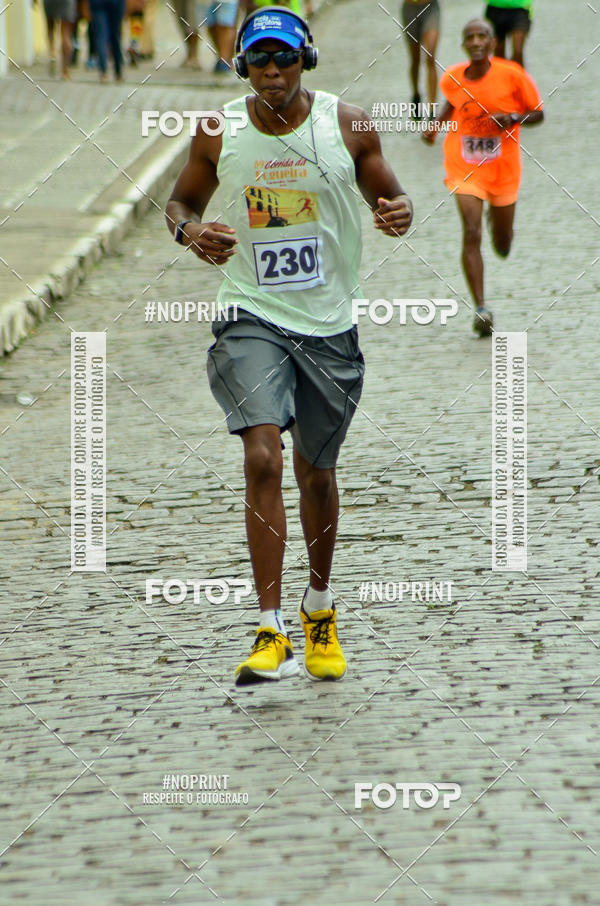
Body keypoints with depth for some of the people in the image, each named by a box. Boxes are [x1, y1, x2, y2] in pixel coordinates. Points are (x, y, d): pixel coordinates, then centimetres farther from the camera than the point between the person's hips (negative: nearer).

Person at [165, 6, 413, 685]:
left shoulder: (348, 126, -3)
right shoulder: (217, 134, -3)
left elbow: (386, 196, 8)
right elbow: (181, 201, 12)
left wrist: (398, 214, -15)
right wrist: (189, 230, -11)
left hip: (329, 324, 1)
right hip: (251, 318, -1)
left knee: (316, 472, 13)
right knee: (262, 458, -19)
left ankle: (319, 606, 39)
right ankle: (270, 634, -19)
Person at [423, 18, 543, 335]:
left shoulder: (512, 75, -13)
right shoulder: (451, 79, -5)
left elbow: (538, 113, -4)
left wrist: (511, 118, -23)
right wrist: (436, 124, 1)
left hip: (504, 169, 0)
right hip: (464, 167, 0)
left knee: (502, 244, 14)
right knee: (471, 234, -17)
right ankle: (481, 309, -17)